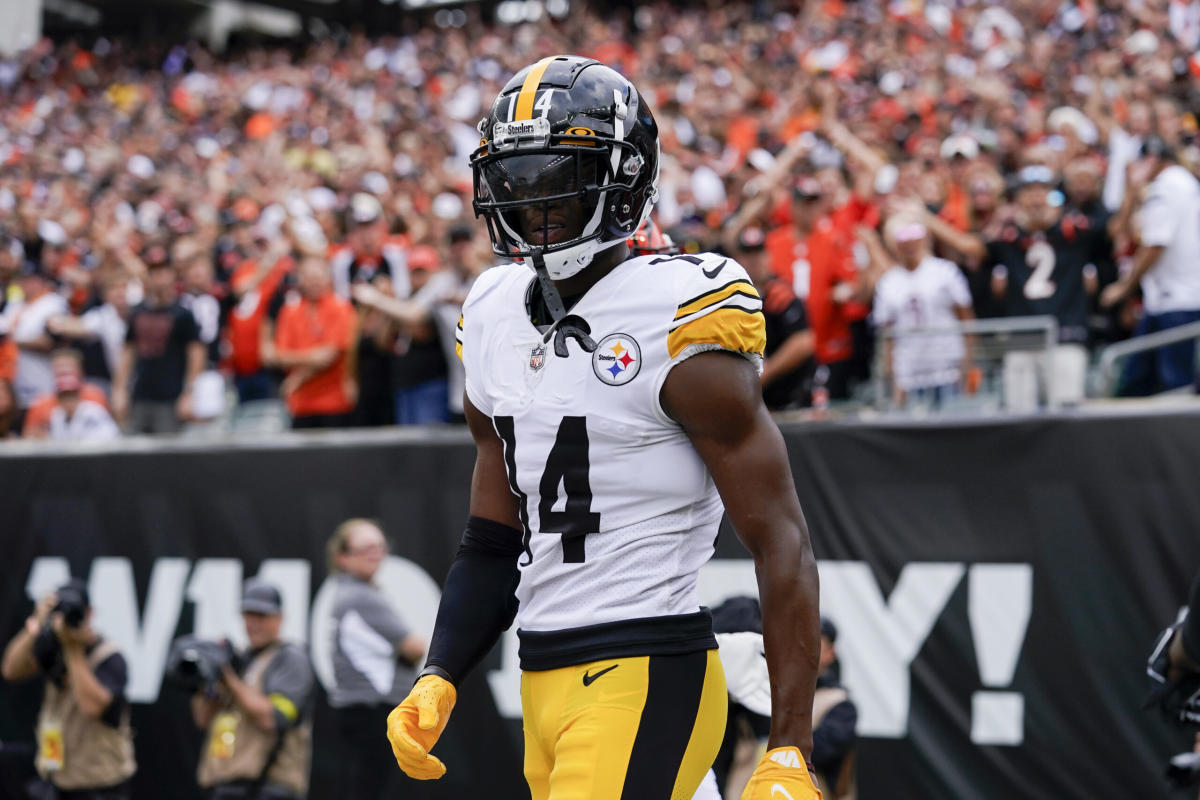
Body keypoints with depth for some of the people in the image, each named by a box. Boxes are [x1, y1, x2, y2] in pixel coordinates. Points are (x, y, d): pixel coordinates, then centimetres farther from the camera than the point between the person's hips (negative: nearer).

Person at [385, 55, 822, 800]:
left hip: (645, 680, -8)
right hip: (545, 683, 8)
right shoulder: (497, 319, 12)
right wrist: (438, 681, 6)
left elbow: (782, 543, -13)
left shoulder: (677, 324, -11)